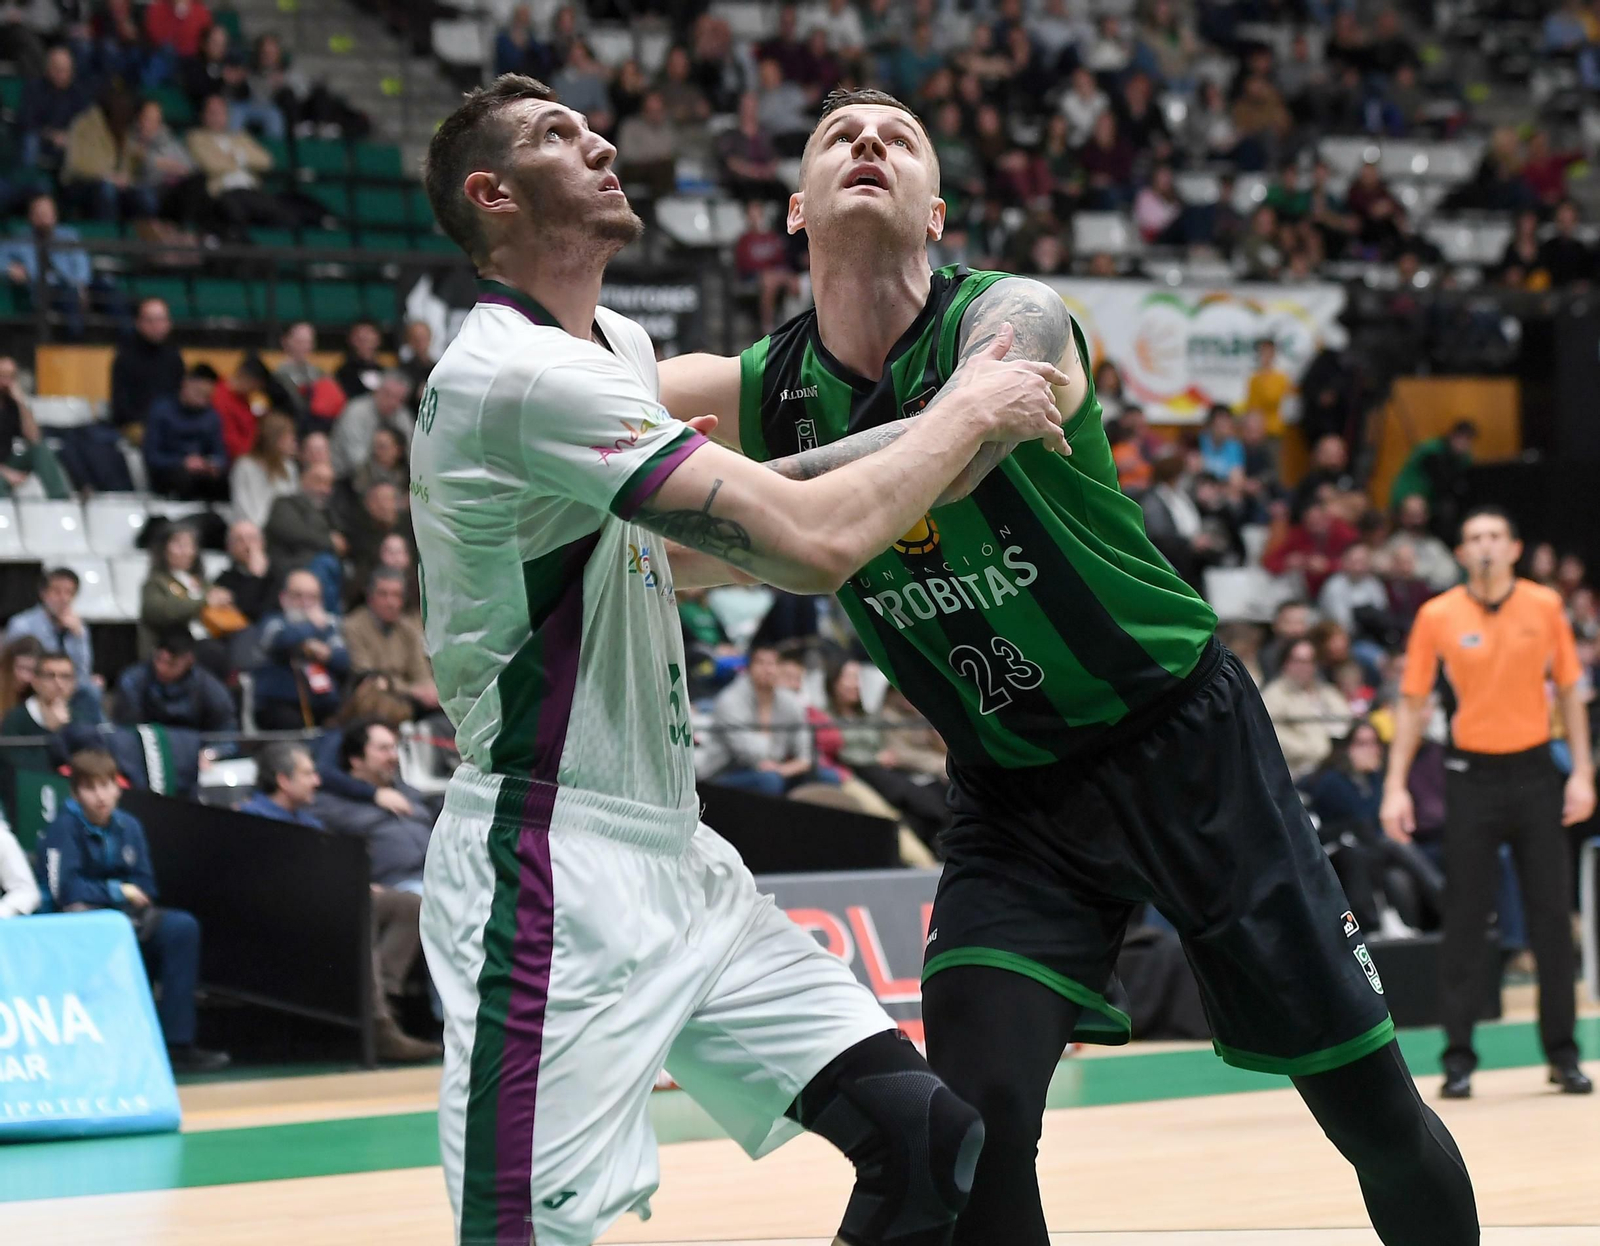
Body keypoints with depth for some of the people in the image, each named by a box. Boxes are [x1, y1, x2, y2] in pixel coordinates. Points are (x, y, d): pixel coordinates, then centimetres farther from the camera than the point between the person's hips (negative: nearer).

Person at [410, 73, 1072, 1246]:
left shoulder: (619, 345, 14)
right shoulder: (516, 371, -18)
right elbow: (814, 545, -23)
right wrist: (972, 410, -9)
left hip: (670, 849, 9)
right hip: (556, 869, -9)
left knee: (924, 1130, 0)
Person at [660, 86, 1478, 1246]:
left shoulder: (1013, 320, -19)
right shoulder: (765, 390, -5)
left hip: (1188, 743, -3)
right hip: (1014, 796, 3)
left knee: (1370, 1098, 4)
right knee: (974, 1121, -16)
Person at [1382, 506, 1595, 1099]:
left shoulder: (1544, 606, 0)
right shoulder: (1437, 616, -3)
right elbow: (1412, 702, 3)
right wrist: (1396, 787, -3)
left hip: (1534, 771, 1)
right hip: (1471, 775, -1)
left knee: (1552, 916, 3)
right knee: (1463, 921, 0)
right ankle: (1458, 1058, 5)